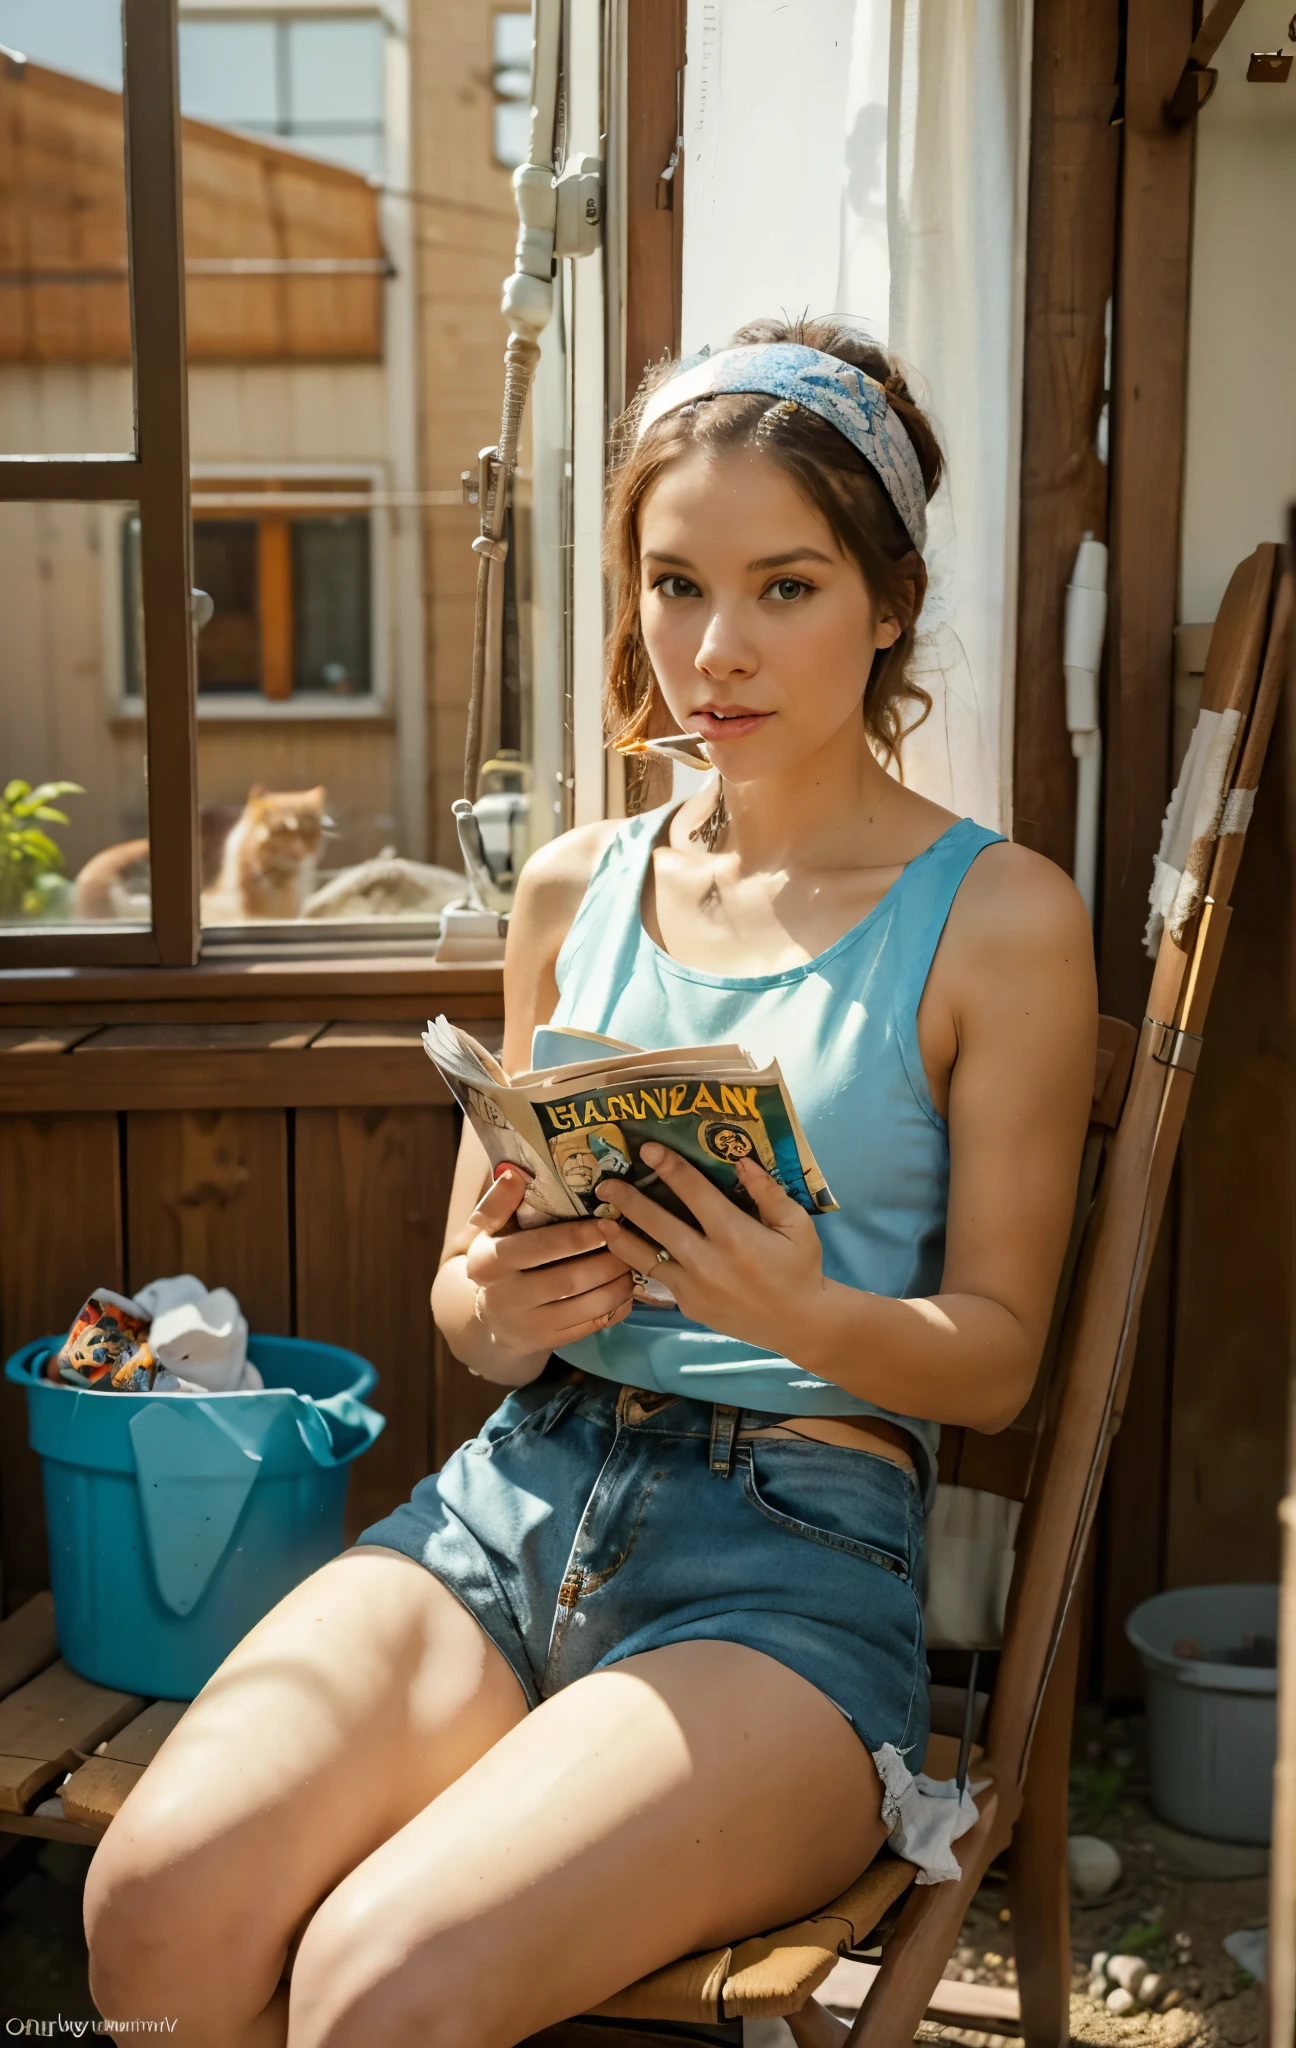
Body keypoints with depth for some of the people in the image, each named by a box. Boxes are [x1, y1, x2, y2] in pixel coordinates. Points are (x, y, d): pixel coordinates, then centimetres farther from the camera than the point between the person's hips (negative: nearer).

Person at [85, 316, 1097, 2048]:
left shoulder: (999, 915, 1)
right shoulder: (577, 889, 13)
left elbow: (996, 1353, 1)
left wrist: (809, 1314, -20)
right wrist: (495, 1306, -7)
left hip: (796, 1549, -3)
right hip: (516, 1493, 4)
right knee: (160, 1898, -23)